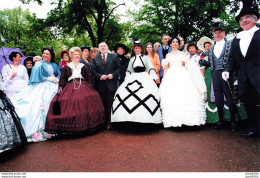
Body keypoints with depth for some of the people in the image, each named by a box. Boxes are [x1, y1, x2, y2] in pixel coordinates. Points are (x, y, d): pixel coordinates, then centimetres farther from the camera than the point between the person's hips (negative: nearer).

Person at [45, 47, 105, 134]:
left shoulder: (83, 67, 19)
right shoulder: (66, 67, 16)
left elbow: (89, 79, 16)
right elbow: (62, 79, 12)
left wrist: (90, 87, 3)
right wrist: (61, 87, -3)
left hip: (83, 87, 1)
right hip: (70, 88, -1)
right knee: (70, 106, -15)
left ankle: (85, 125, -7)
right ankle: (70, 128, -7)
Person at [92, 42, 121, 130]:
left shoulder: (114, 56, 9)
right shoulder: (95, 59, 13)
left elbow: (118, 68, 3)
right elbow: (94, 71, 6)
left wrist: (113, 75, -12)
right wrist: (100, 76, -11)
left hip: (111, 84, -1)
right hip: (100, 85, 2)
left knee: (110, 105, 3)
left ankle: (109, 123, 13)